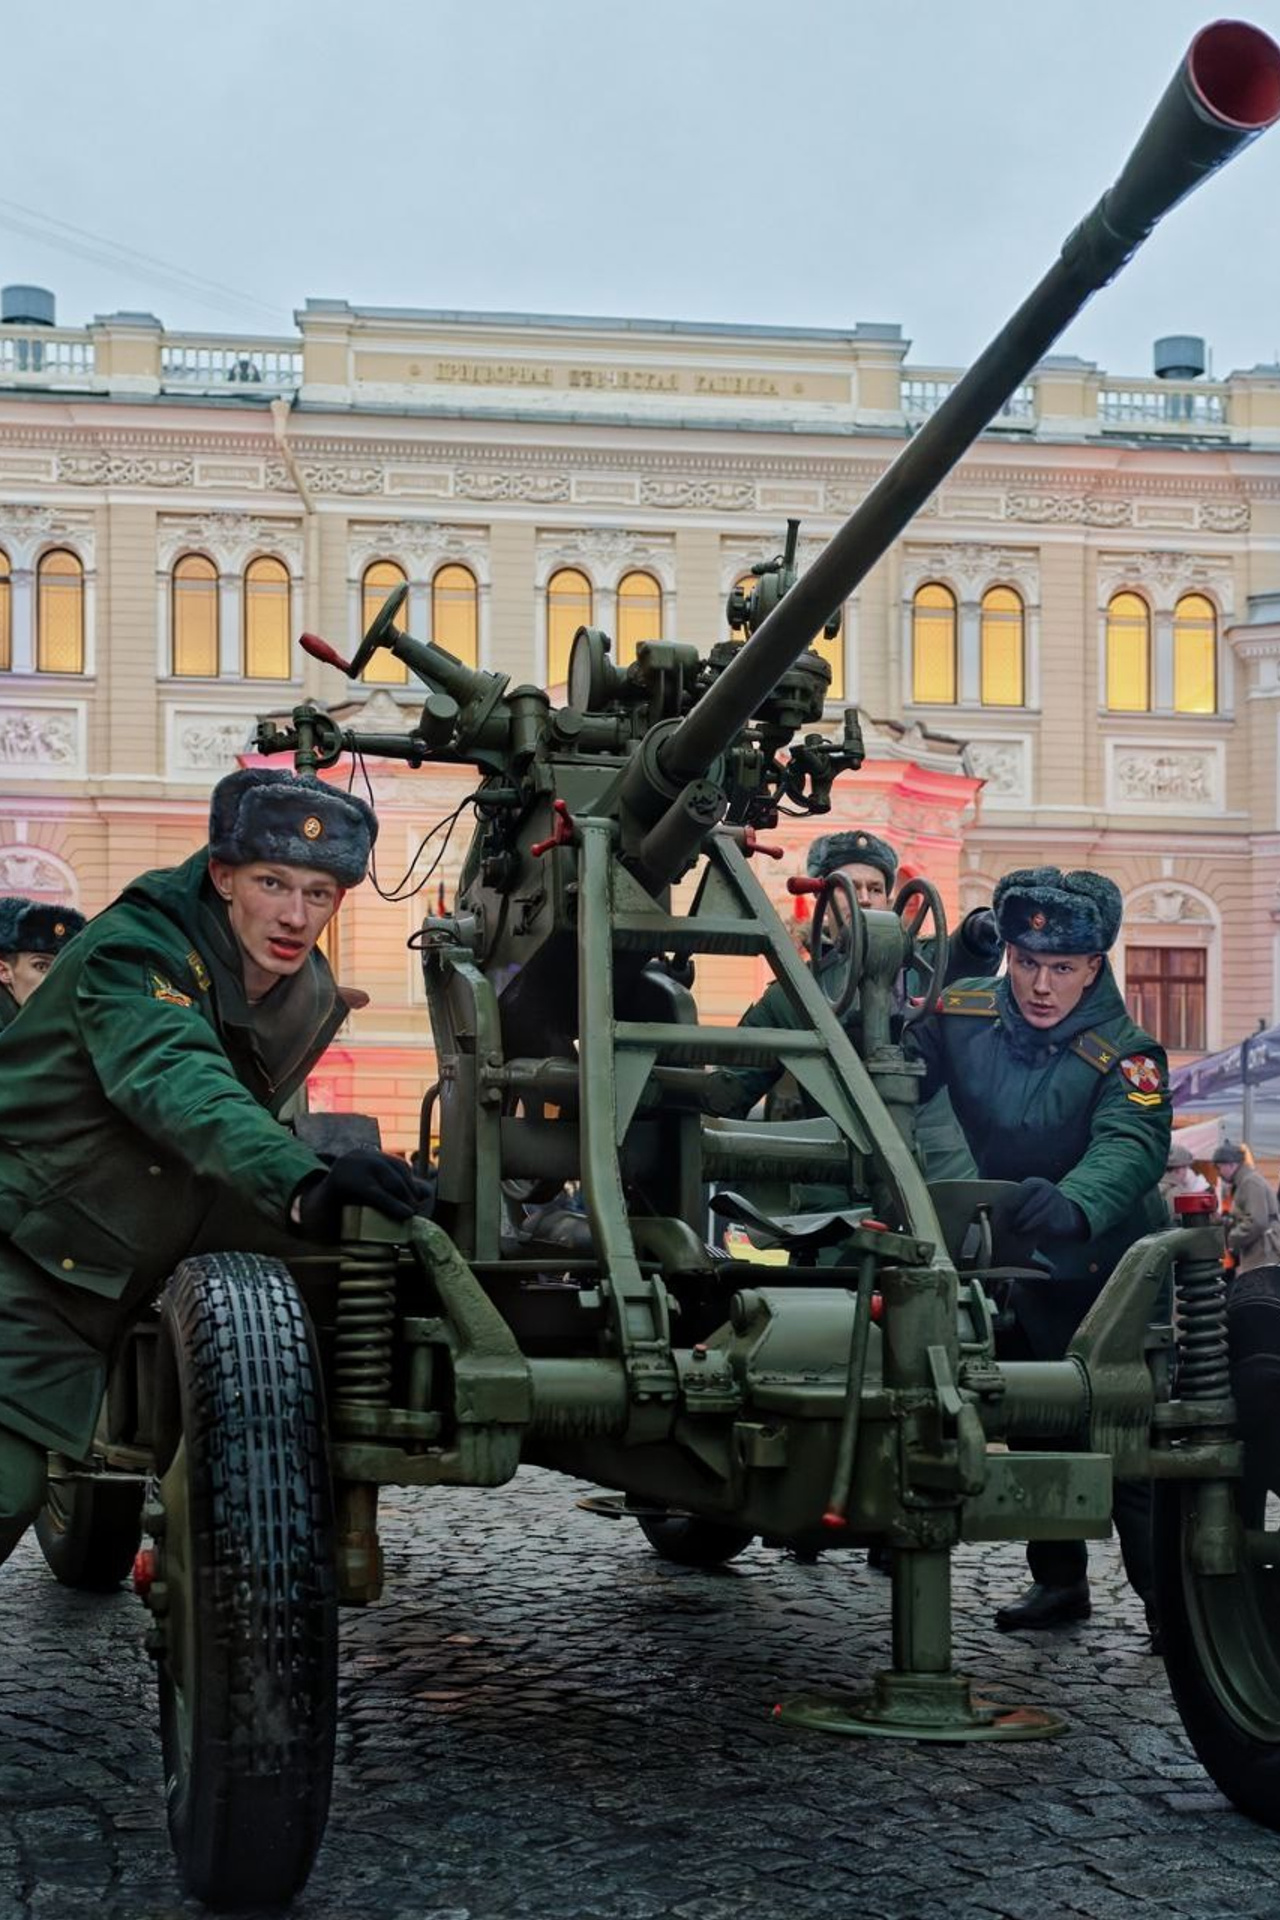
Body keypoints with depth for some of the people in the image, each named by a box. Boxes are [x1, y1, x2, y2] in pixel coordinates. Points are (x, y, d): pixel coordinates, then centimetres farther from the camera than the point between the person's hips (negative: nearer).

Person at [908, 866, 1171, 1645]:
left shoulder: (1124, 1054, -24)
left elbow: (1130, 1149, -42)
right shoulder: (962, 1014, -10)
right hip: (1019, 1261, 5)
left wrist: (1071, 1203, -62)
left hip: (1109, 1267, -5)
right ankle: (1059, 1581, 32)